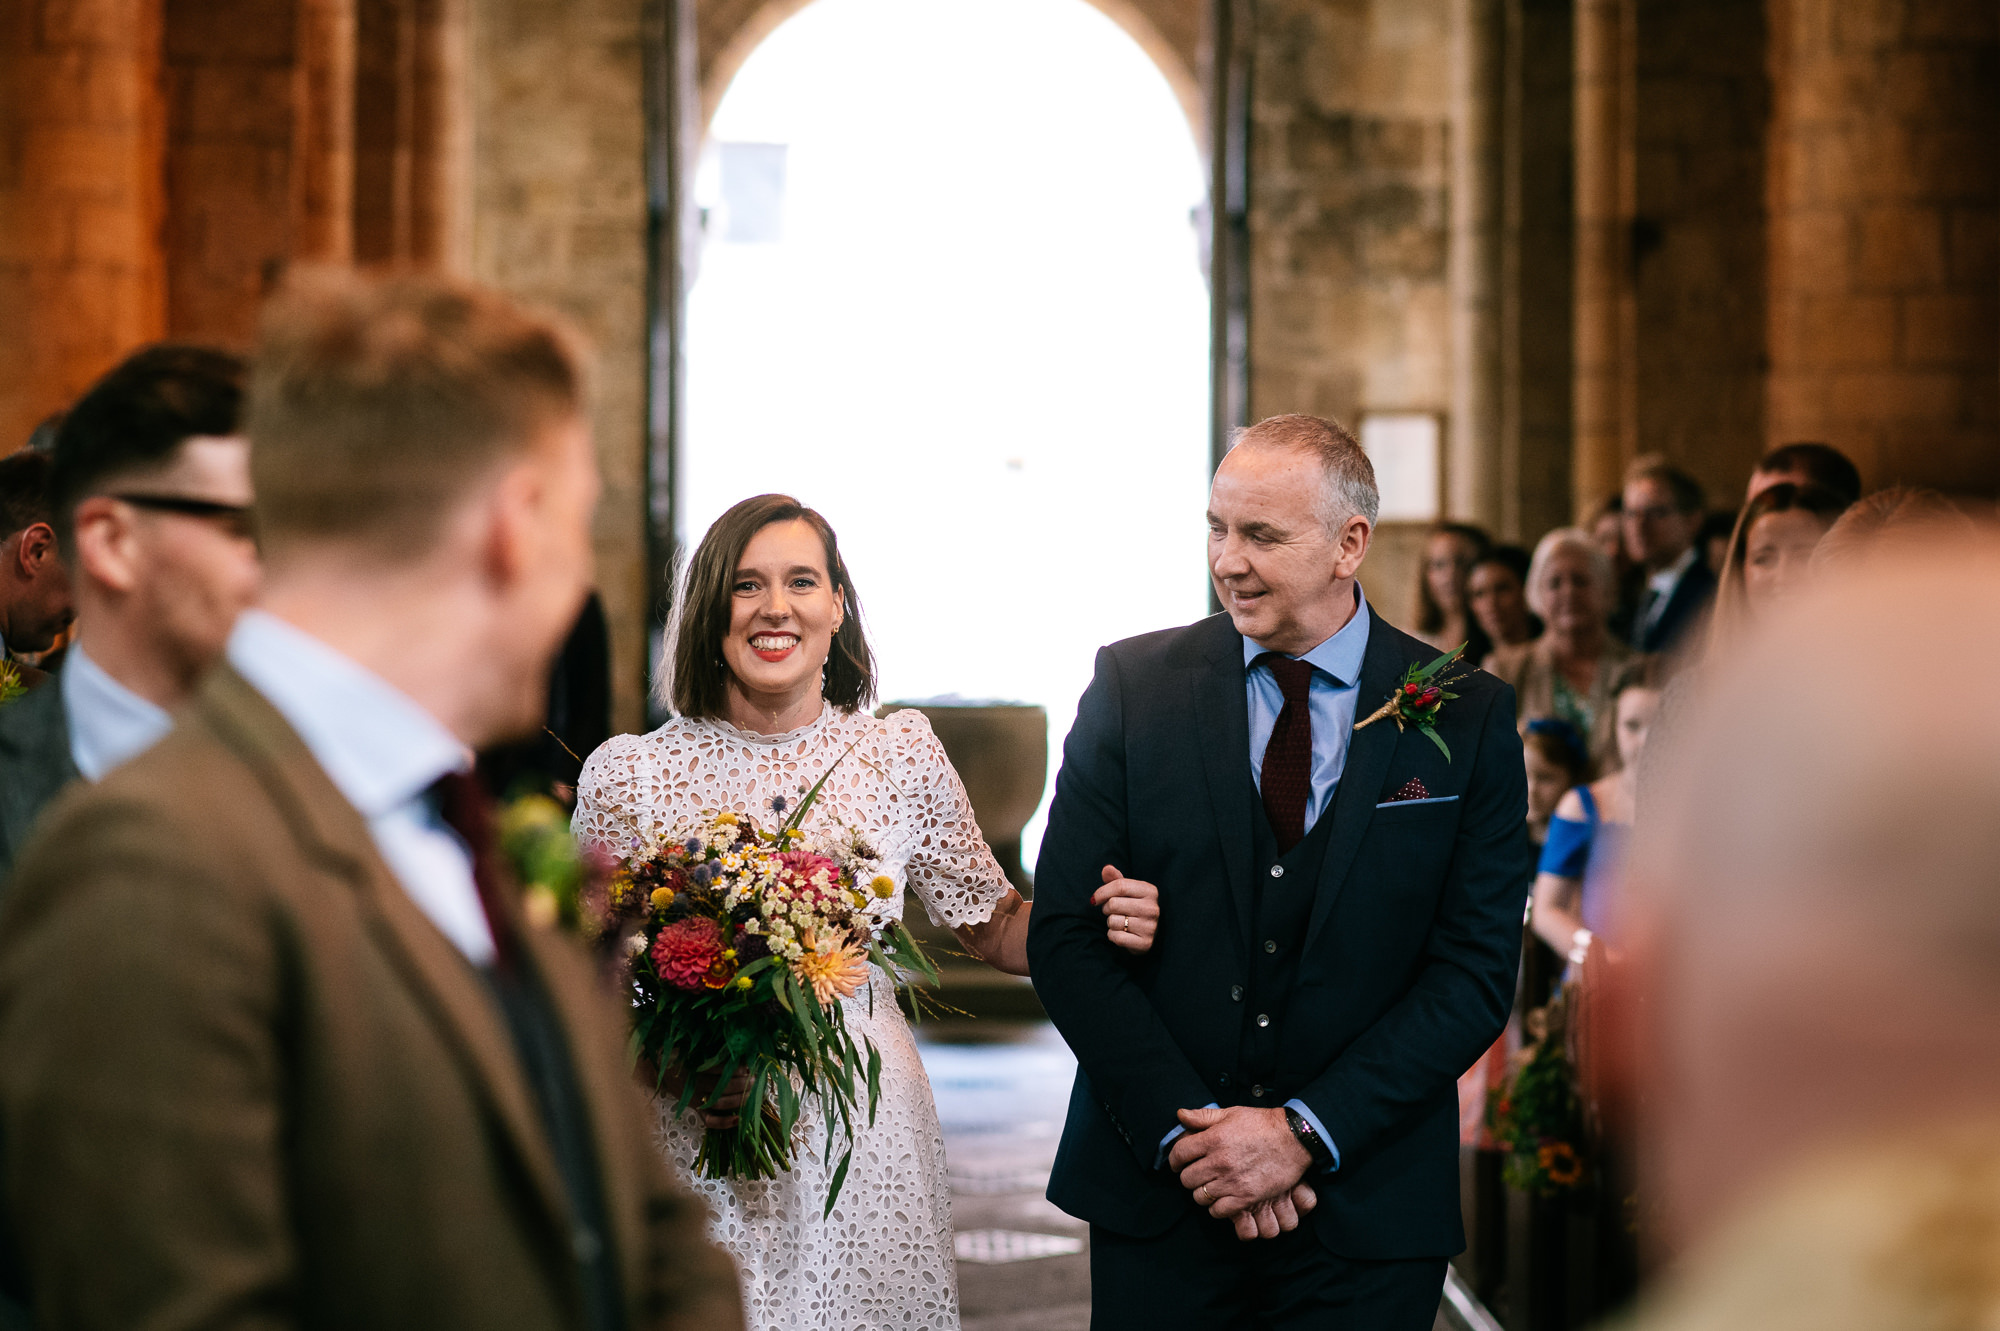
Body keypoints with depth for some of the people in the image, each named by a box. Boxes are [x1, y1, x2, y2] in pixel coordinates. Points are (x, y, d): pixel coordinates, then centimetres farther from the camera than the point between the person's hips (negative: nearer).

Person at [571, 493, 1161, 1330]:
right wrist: (675, 1071, -14)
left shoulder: (901, 755, 1)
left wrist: (1102, 924, -11)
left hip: (864, 1156, 1)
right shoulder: (628, 775, -3)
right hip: (693, 1158, -1)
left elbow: (994, 927, 9)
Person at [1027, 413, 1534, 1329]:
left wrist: (1307, 1133, -13)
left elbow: (1475, 971, -5)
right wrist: (1185, 1129, -13)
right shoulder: (1134, 686, 0)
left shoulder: (1467, 719, -2)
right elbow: (1064, 936, -3)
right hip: (1157, 1195, 1)